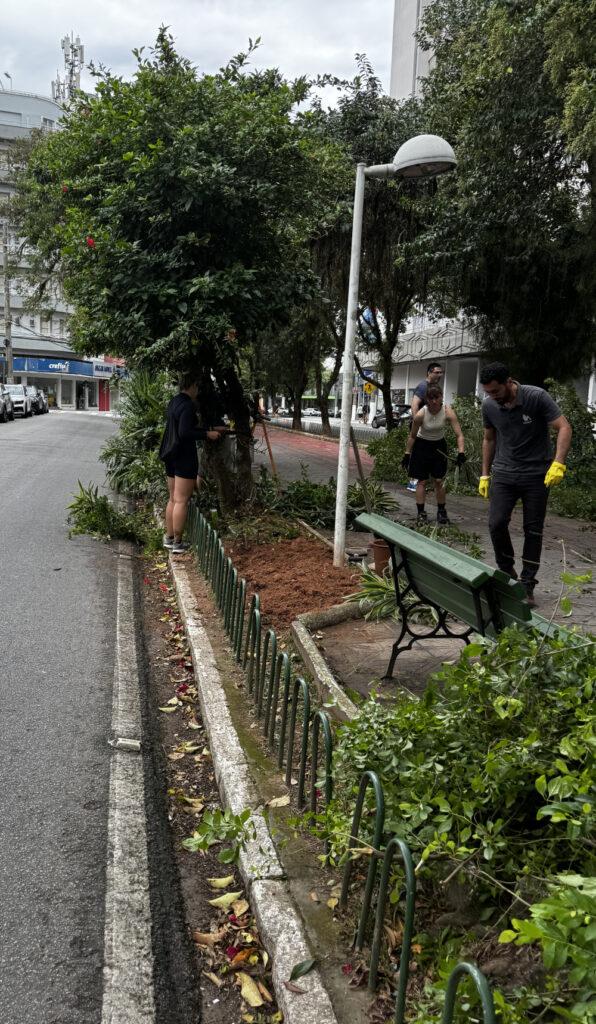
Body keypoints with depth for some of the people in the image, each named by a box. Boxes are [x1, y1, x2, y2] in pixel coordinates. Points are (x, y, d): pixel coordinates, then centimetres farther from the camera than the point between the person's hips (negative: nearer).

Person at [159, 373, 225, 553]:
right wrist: (207, 434, -14)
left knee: (173, 499, 16)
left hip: (171, 456, 10)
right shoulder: (187, 405, -16)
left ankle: (169, 538, 22)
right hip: (184, 457, -10)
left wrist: (212, 430, 22)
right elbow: (185, 433, -24)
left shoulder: (174, 402, 13)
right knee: (181, 501, -4)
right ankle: (177, 543, 0)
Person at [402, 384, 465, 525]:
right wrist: (407, 454, -6)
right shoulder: (420, 415, -25)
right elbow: (412, 436, -10)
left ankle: (441, 512, 16)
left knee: (439, 480, 3)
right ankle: (421, 512, 8)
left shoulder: (448, 412, -23)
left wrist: (461, 452, -37)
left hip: (439, 446, 1)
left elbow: (459, 435, -24)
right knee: (422, 481, 1)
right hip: (422, 445, -1)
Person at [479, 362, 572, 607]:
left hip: (536, 475, -3)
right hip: (504, 474, 3)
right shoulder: (489, 405, -3)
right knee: (496, 523, -10)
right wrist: (485, 474, 12)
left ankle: (527, 586, 10)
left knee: (533, 530, 2)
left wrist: (558, 463, -29)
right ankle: (506, 569, 13)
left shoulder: (537, 397, -15)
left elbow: (564, 427, -17)